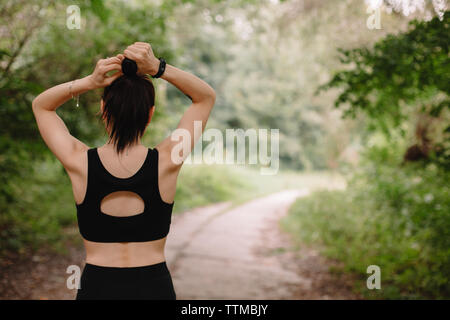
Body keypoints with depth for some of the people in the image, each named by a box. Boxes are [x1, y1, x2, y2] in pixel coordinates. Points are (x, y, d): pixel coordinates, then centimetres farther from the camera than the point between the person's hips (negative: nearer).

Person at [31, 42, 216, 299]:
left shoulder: (80, 163, -11)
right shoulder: (167, 162, -12)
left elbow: (41, 106, 8)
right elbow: (207, 97, 2)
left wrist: (89, 82, -8)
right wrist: (158, 68, -11)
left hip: (96, 289, 1)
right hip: (155, 289, 0)